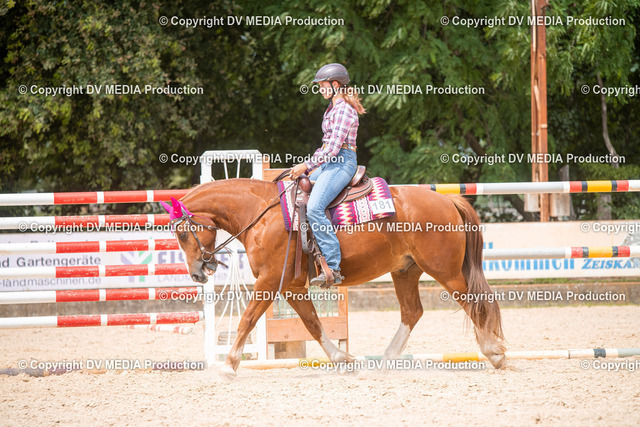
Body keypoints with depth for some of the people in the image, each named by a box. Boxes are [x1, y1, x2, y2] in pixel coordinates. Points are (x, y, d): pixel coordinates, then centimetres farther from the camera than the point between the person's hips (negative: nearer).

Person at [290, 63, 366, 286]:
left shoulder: (343, 109, -12)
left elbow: (333, 148, -18)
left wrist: (306, 165, -13)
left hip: (341, 162, -11)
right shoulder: (333, 108, 20)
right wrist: (309, 167, 17)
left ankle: (333, 267, -31)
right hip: (329, 163, 11)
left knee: (314, 208, -26)